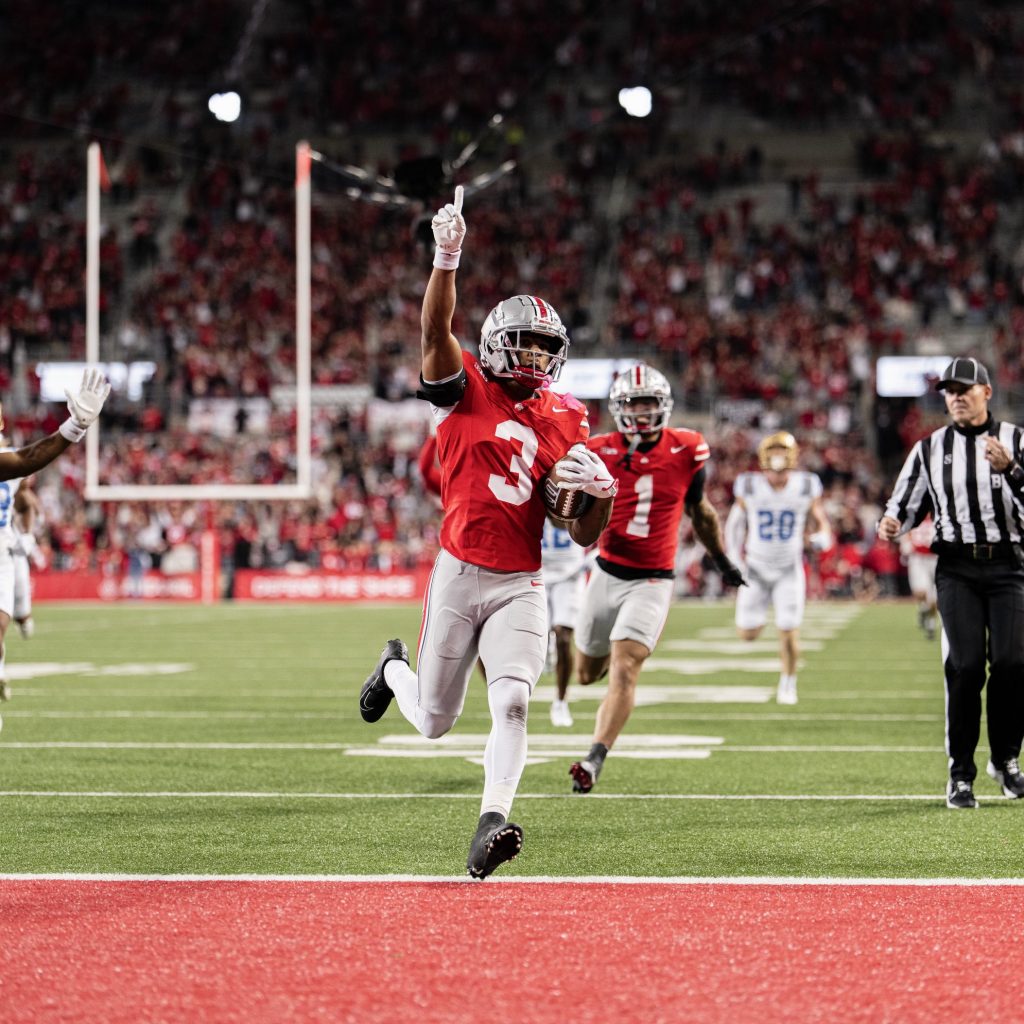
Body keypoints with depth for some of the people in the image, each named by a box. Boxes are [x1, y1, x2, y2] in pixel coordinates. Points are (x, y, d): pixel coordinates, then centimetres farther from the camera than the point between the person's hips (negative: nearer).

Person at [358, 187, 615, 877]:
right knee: (434, 721, 11)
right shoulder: (466, 392, 0)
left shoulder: (566, 422, 8)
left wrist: (602, 492, -12)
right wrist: (446, 259, -35)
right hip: (459, 574, -2)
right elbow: (437, 331, -21)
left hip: (521, 586, 2)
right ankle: (394, 668, 47)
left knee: (512, 704, -20)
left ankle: (491, 827, -22)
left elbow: (585, 535, 9)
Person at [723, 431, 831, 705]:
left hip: (789, 571, -1)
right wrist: (734, 559, -4)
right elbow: (735, 525, 4)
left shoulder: (806, 488, -10)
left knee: (789, 633, -9)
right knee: (748, 633, 0)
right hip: (756, 569, 1)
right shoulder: (749, 487, -10)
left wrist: (820, 538, -22)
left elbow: (822, 525, 0)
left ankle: (788, 682, 15)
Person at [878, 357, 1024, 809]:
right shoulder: (930, 448, 11)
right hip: (956, 568, 1)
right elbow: (906, 502, 15)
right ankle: (960, 772, 1)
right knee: (965, 665, -10)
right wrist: (892, 523, -7)